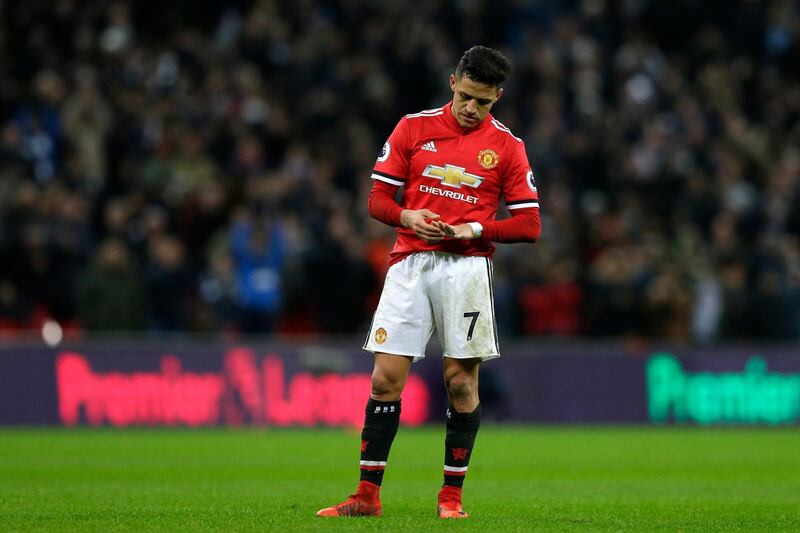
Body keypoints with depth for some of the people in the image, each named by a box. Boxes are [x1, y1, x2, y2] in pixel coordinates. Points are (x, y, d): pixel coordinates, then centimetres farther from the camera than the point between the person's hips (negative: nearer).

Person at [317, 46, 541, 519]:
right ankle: (368, 495, 1)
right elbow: (378, 199, 9)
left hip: (467, 265, -1)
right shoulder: (413, 128, 8)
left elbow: (529, 224, 3)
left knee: (462, 381, -2)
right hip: (410, 264, 1)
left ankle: (452, 494, 9)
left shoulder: (507, 147, 5)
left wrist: (474, 230, -12)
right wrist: (408, 217, -12)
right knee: (386, 379, -4)